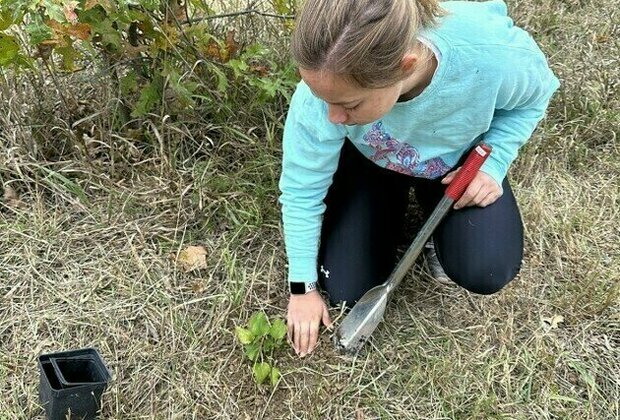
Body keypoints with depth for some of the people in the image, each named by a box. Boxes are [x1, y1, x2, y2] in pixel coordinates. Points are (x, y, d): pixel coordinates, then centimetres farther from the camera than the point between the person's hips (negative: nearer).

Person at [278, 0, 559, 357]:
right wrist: (303, 287, -12)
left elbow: (534, 95, -12)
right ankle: (394, 202, 22)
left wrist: (493, 163, -25)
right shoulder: (331, 85, -38)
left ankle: (441, 223, 12)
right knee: (348, 292, -3)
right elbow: (302, 188, -22)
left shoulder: (492, 54, -40)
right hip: (370, 161, 1)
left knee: (487, 273, -23)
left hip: (460, 159, 0)